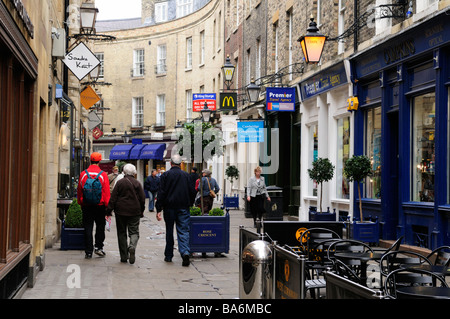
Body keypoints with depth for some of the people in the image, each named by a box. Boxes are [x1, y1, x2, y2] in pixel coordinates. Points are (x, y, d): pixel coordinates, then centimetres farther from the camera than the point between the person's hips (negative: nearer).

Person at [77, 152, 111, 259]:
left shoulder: (83, 174, 0)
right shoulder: (103, 175, -7)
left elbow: (79, 191, 6)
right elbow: (107, 192, -7)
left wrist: (80, 204, 16)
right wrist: (108, 206, -1)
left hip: (86, 206, 2)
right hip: (100, 205, -2)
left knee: (88, 228, 6)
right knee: (100, 226, 14)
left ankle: (88, 251, 6)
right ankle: (98, 247, 5)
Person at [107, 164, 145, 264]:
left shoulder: (120, 182, -2)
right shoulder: (137, 183, 0)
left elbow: (113, 198, -3)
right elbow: (142, 198, 2)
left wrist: (109, 210, 1)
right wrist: (141, 211, 12)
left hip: (120, 211, 0)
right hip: (134, 212, 0)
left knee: (122, 233, 8)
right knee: (134, 231, 5)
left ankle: (124, 256, 7)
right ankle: (132, 247, -26)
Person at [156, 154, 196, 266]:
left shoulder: (166, 175, -3)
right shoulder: (186, 175, 4)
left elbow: (161, 193, -7)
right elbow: (191, 192, 7)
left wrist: (158, 209, -6)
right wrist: (188, 205, 21)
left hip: (169, 207, -1)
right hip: (183, 207, 1)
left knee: (169, 232, 10)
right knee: (183, 231, -1)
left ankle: (168, 255, 18)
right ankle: (185, 252, -22)